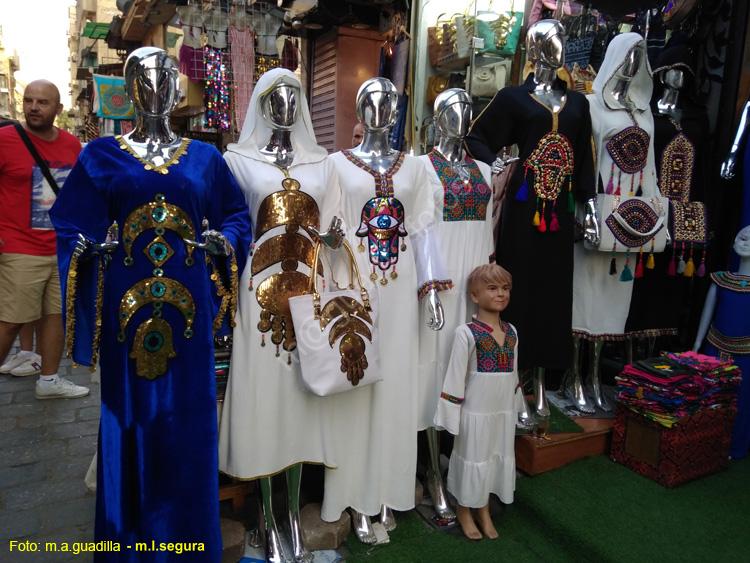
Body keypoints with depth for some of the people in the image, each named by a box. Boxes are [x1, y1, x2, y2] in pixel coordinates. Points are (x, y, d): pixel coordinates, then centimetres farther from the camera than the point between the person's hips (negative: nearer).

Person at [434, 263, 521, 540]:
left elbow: (514, 373, 10)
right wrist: (450, 413, -13)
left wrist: (515, 405, 13)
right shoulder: (466, 333, -17)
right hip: (476, 410, -5)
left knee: (497, 458, 17)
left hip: (504, 410, 6)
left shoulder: (512, 331, 2)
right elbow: (455, 376, -14)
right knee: (473, 458, 10)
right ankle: (464, 510, 33)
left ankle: (484, 510, 37)